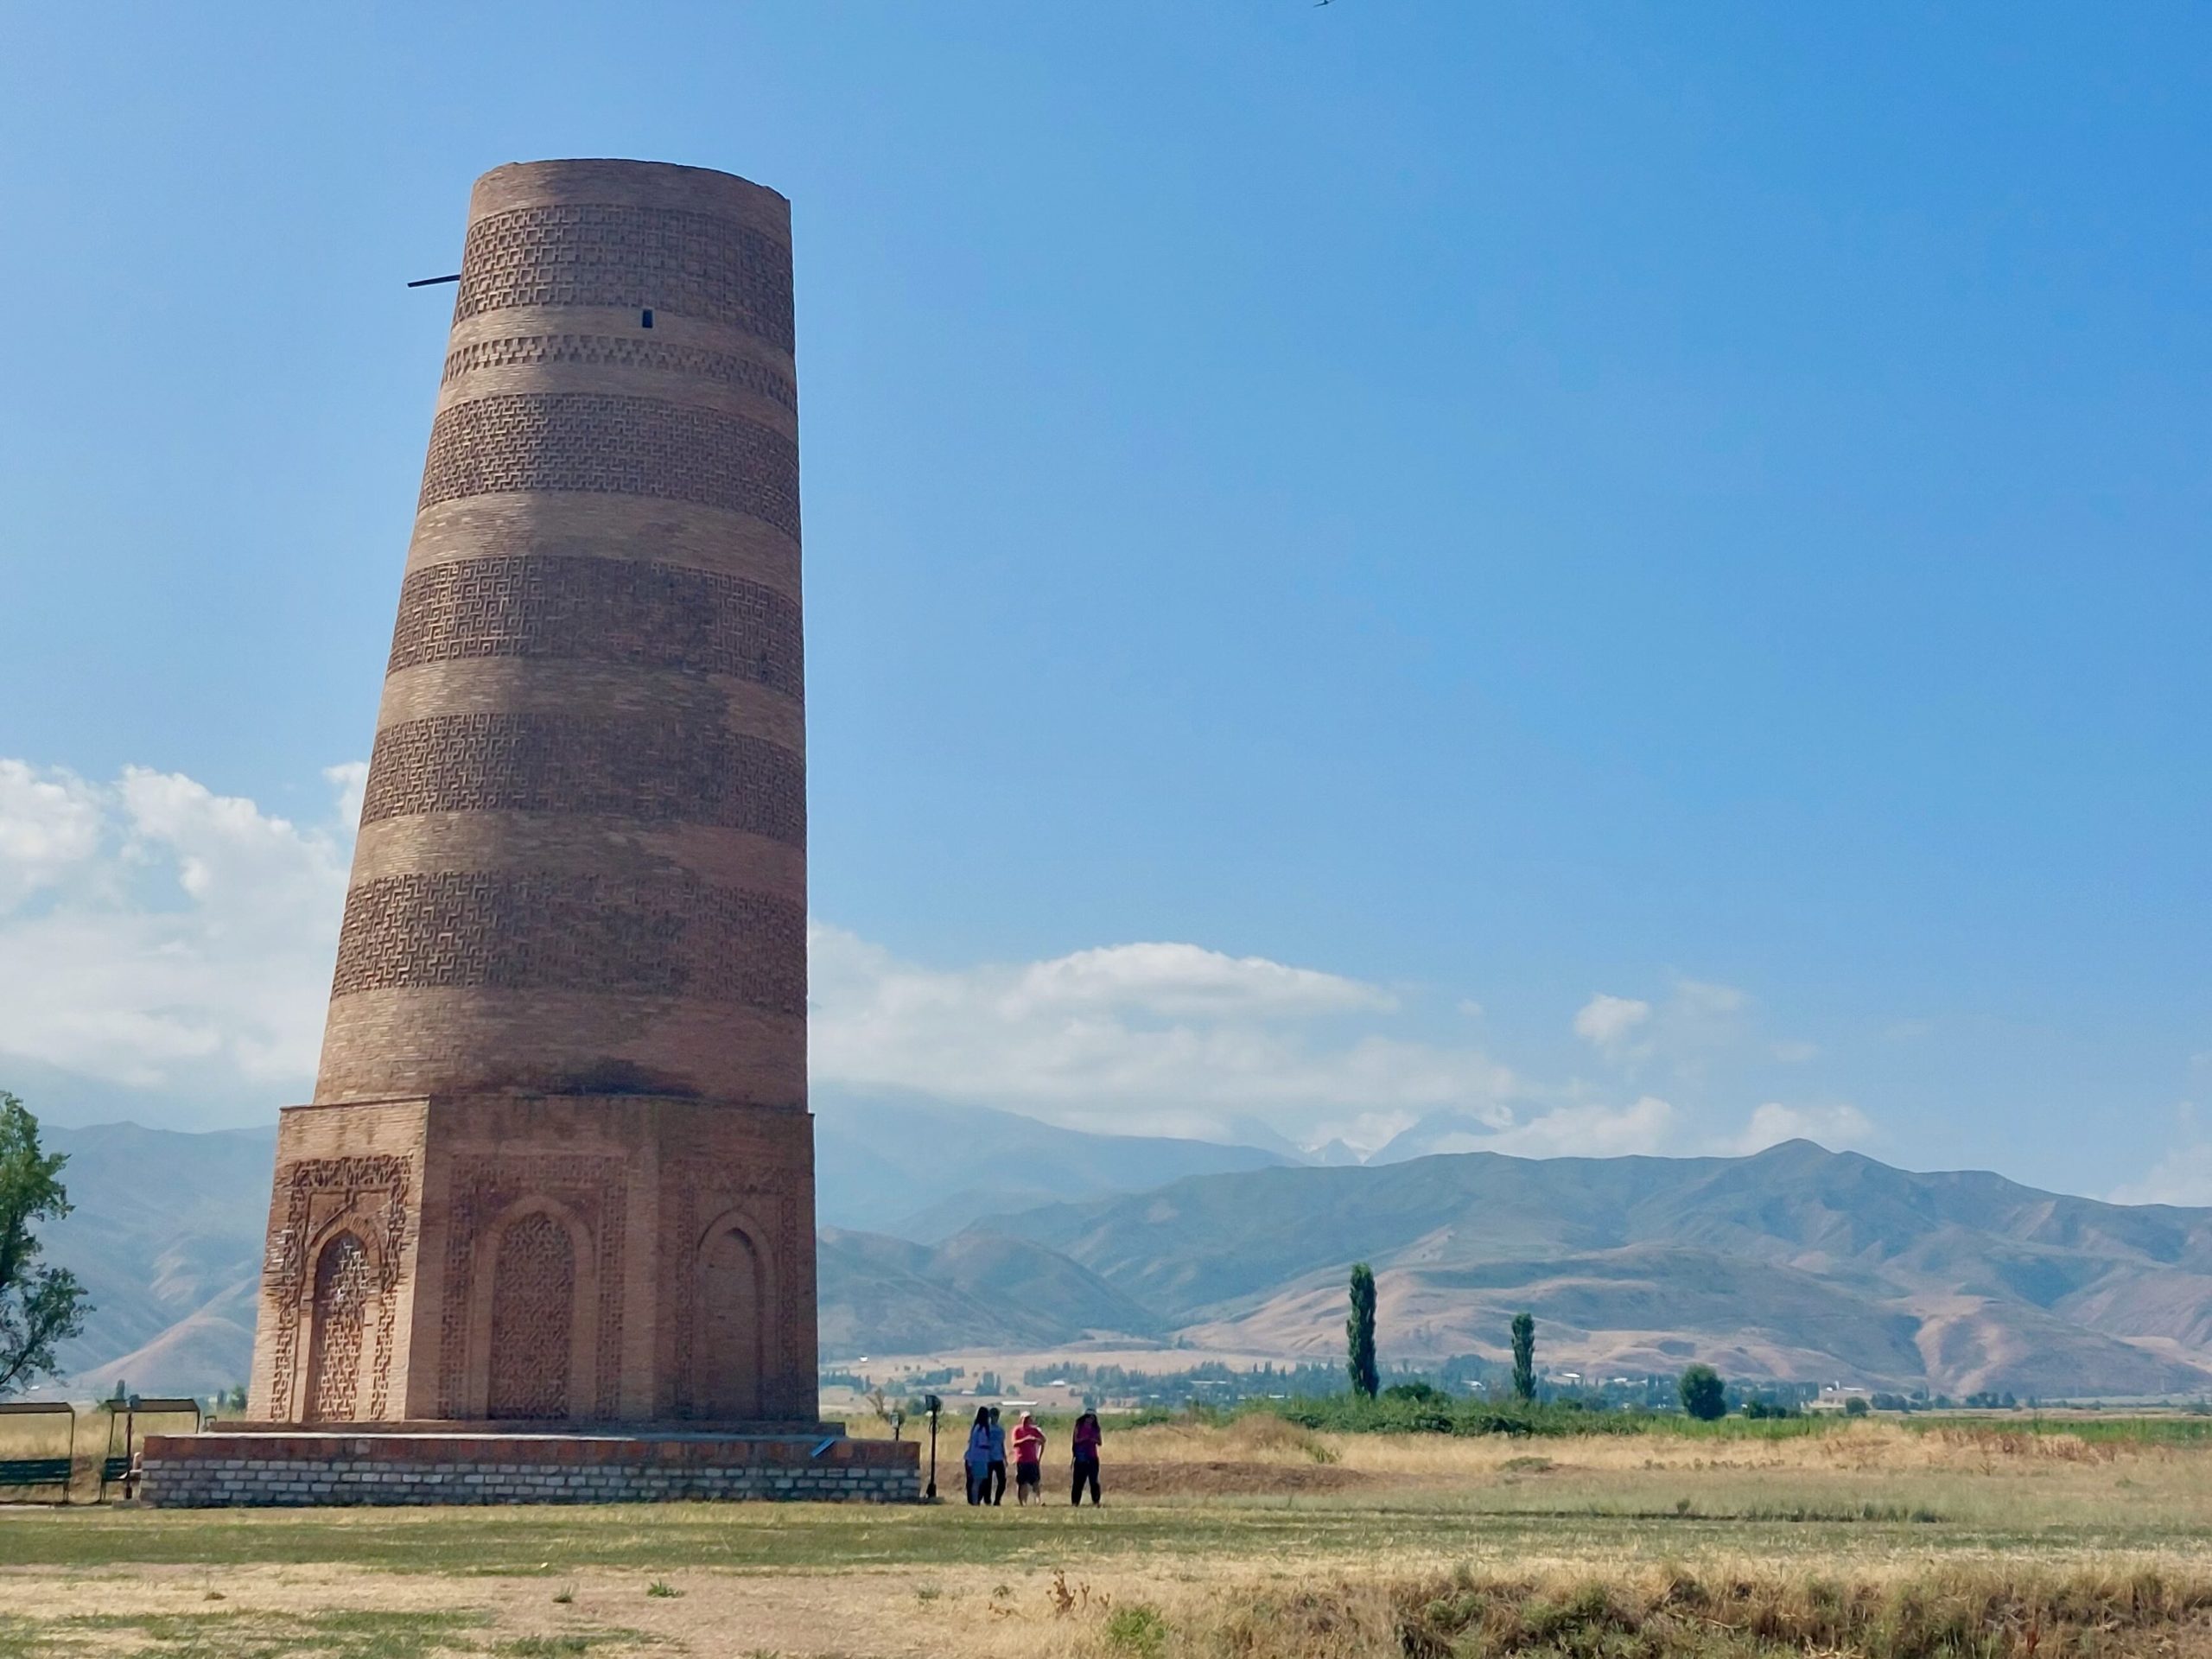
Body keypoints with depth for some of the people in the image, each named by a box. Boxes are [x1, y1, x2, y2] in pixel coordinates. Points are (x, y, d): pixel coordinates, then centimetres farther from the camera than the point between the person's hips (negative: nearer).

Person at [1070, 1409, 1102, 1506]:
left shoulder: (1095, 1429, 8)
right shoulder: (1079, 1427, 2)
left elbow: (1100, 1442, 8)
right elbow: (1076, 1440, -4)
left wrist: (1094, 1440, -13)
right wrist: (1083, 1439, -22)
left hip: (1092, 1458, 2)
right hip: (1081, 1458, -2)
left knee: (1094, 1480, 0)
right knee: (1079, 1480, -2)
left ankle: (1095, 1502, 1)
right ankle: (1075, 1502, 2)